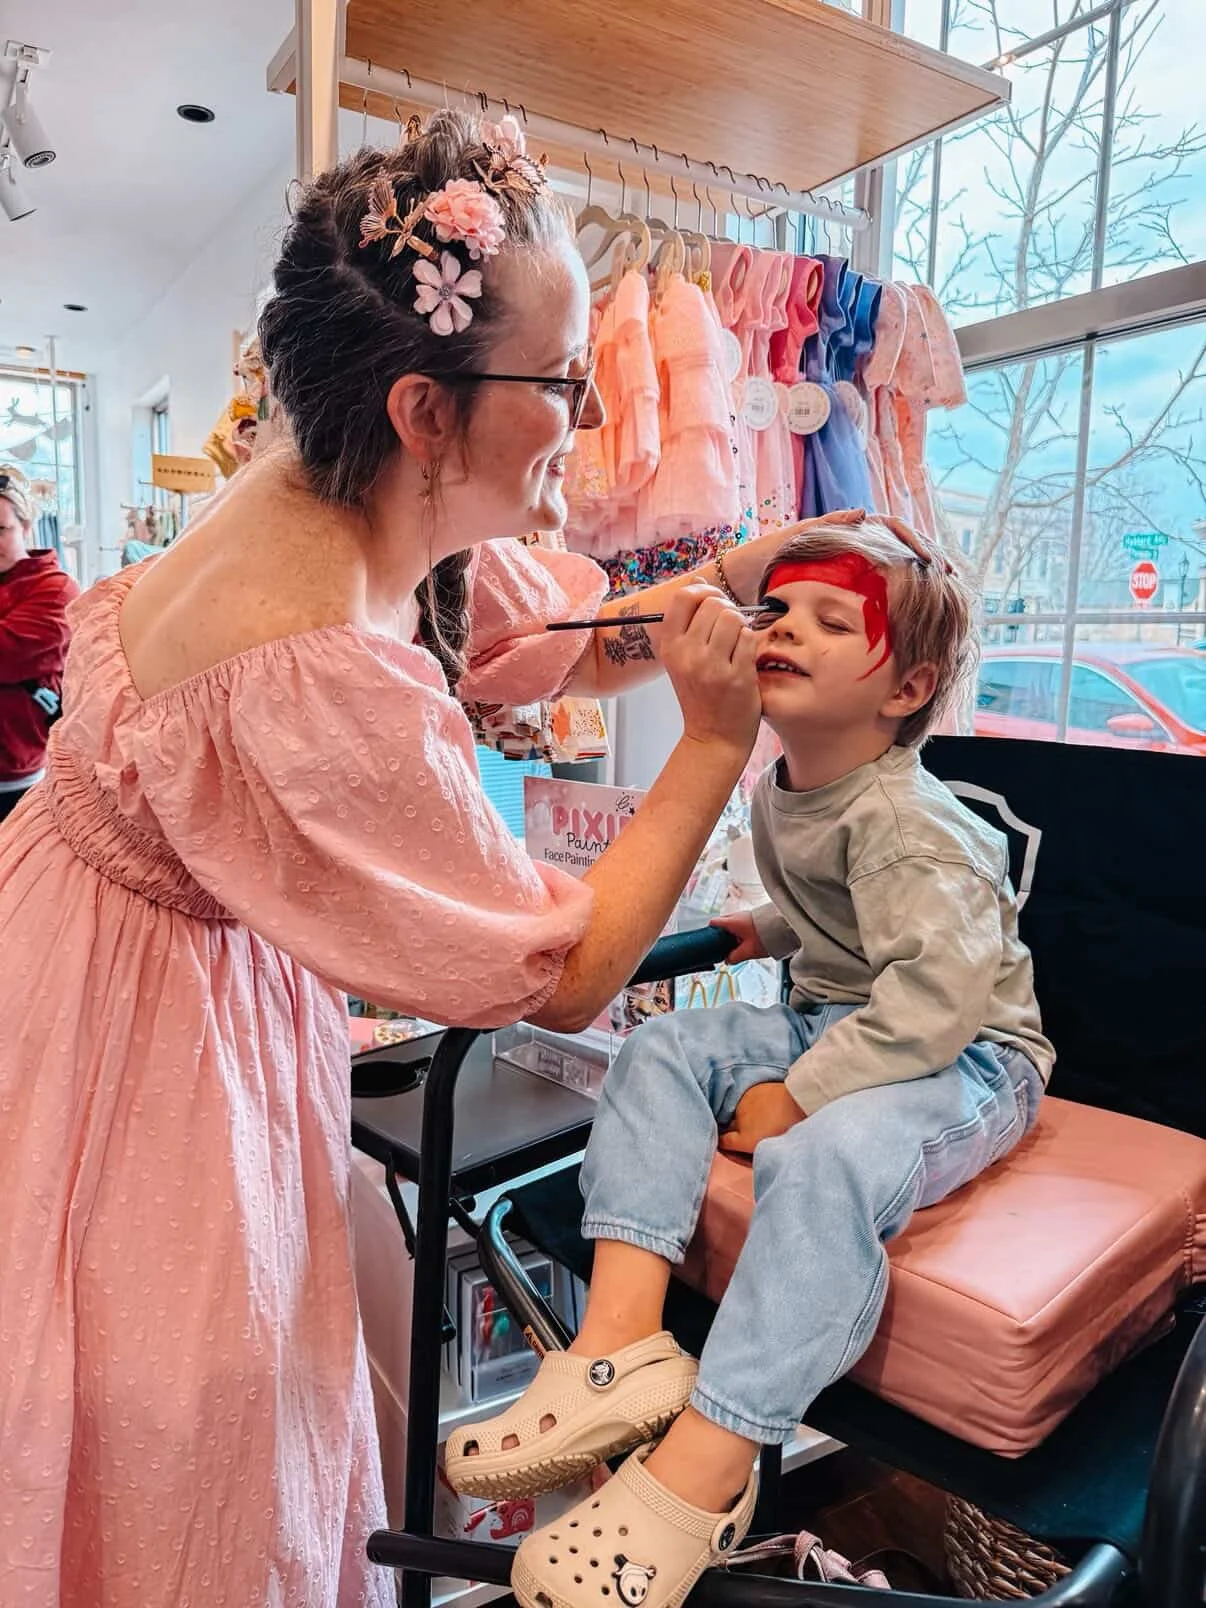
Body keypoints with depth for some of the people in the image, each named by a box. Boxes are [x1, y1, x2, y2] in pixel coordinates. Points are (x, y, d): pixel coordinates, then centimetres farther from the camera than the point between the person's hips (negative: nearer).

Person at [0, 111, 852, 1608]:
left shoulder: (356, 503, -9)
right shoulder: (320, 672, -36)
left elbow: (574, 635, 7)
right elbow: (565, 976, -26)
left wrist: (729, 573, -7)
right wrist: (715, 742, -22)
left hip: (220, 978, 8)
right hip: (130, 1030, -8)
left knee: (270, 1403, 23)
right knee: (180, 1451, 12)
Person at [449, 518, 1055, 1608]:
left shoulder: (907, 823, -23)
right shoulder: (779, 791, 5)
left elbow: (941, 994, -31)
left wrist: (799, 1094, -27)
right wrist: (767, 931, 7)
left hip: (965, 1057, -8)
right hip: (832, 1023, 9)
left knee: (823, 1160, -37)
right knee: (662, 1047, -8)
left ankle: (702, 1471, -30)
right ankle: (622, 1340, -19)